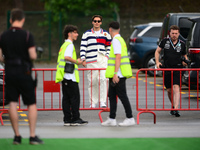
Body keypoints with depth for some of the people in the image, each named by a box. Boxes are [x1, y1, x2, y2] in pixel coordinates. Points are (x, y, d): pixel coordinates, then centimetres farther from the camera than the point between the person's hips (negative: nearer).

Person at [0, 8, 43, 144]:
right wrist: (35, 54, 9)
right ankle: (33, 136, 0)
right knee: (32, 104, 4)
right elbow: (33, 56, -13)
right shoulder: (27, 35, -9)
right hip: (24, 72, -3)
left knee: (12, 104, 4)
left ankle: (17, 136, 5)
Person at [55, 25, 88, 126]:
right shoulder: (69, 44, -11)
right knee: (75, 97, -5)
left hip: (65, 76, 9)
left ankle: (67, 119, 7)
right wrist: (77, 62, -14)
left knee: (66, 98, 7)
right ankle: (75, 119, -4)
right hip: (70, 76, -9)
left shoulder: (64, 45, 19)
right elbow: (67, 57, -26)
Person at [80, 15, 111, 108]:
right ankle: (93, 103, 6)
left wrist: (107, 56, 7)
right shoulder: (87, 34, 11)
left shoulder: (106, 34, 16)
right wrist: (83, 59, -3)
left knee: (103, 79, -15)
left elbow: (109, 47, 20)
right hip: (91, 61, 0)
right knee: (92, 82, -1)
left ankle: (103, 101, -15)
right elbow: (82, 47, 6)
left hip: (103, 60, 0)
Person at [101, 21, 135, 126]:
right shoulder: (120, 39, 19)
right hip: (114, 75, 10)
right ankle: (112, 119, 12)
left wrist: (115, 73, -25)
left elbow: (118, 57, -22)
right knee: (112, 95, 10)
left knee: (122, 96, -6)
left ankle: (130, 118, -2)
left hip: (118, 74, -10)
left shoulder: (116, 40, -13)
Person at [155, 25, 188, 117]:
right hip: (166, 68, 2)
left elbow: (184, 55, 19)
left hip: (177, 69, -2)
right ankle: (173, 106, 30)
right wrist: (157, 62, -2)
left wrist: (185, 61, -3)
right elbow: (157, 51, 12)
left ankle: (176, 109, -26)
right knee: (169, 90, 9)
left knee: (176, 87, -19)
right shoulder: (165, 41, 3)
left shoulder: (182, 44, 4)